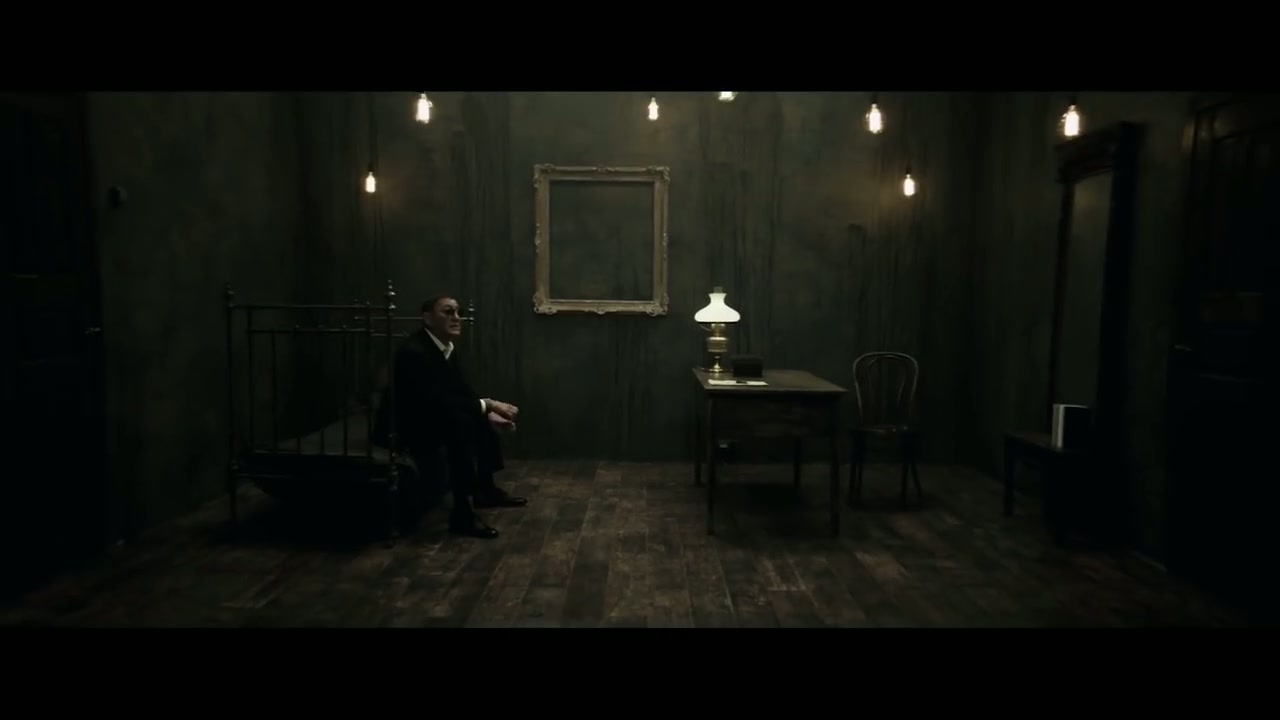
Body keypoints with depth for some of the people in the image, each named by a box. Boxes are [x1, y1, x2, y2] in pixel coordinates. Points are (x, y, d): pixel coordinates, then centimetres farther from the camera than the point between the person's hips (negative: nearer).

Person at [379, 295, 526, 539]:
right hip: (403, 426, -10)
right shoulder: (413, 351, -25)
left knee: (483, 422, 11)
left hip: (427, 417, 10)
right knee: (460, 421, -31)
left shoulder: (446, 348, 3)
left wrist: (489, 413, -8)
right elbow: (437, 401, -34)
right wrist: (488, 404, -32)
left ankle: (485, 489, 23)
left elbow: (462, 392, 7)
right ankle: (462, 512, -29)